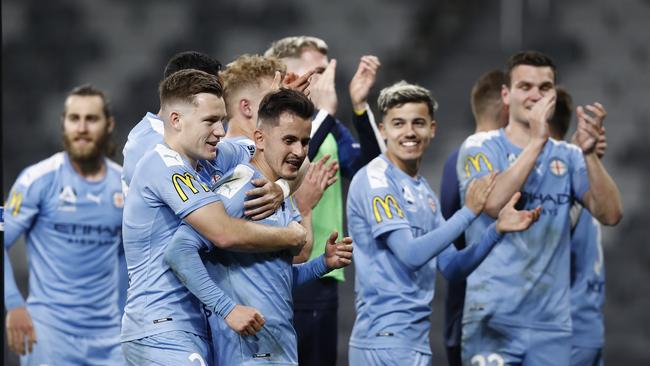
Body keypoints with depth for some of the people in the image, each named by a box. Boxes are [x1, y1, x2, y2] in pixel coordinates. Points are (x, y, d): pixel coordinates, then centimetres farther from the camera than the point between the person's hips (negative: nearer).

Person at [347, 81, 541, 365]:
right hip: (387, 337, -9)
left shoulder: (424, 191, 16)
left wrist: (498, 229, 1)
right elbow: (410, 254, -19)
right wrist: (469, 212, -15)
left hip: (417, 338, 9)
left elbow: (452, 267, 14)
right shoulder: (375, 180, -9)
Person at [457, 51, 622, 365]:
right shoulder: (480, 147, 0)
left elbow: (610, 215, -3)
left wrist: (589, 153, -16)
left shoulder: (568, 157, 9)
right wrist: (536, 141, -21)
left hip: (552, 321, 3)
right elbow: (494, 203, -18)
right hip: (493, 318, -3)